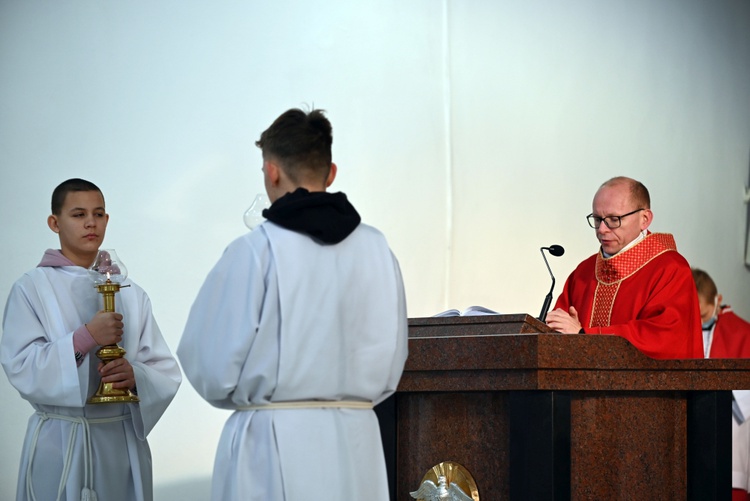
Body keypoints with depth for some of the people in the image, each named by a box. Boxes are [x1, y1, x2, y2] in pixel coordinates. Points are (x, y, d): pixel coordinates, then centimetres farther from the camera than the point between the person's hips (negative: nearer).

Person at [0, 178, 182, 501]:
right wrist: (84, 338, -22)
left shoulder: (131, 294, 8)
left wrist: (135, 375, -18)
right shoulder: (32, 288, -2)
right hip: (60, 444, -3)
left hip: (124, 441, 3)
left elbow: (166, 373, 3)